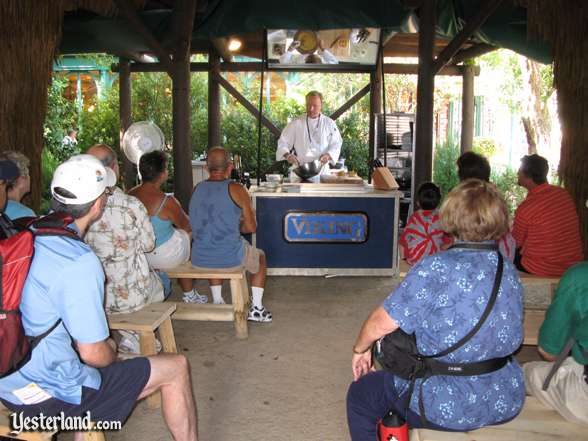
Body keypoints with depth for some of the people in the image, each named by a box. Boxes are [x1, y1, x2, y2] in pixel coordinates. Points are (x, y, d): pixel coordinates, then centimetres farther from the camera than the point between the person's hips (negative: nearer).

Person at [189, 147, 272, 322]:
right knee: (260, 257, 28)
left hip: (199, 259, 4)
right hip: (230, 258, -4)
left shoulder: (197, 189, 3)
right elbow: (251, 227, -6)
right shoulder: (236, 189, -11)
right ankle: (256, 309, 27)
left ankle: (217, 303, 43)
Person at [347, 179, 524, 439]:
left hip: (450, 408, -7)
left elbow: (381, 323, -20)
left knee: (360, 394, 17)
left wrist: (360, 349, 2)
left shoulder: (436, 269, -23)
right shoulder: (510, 271, -1)